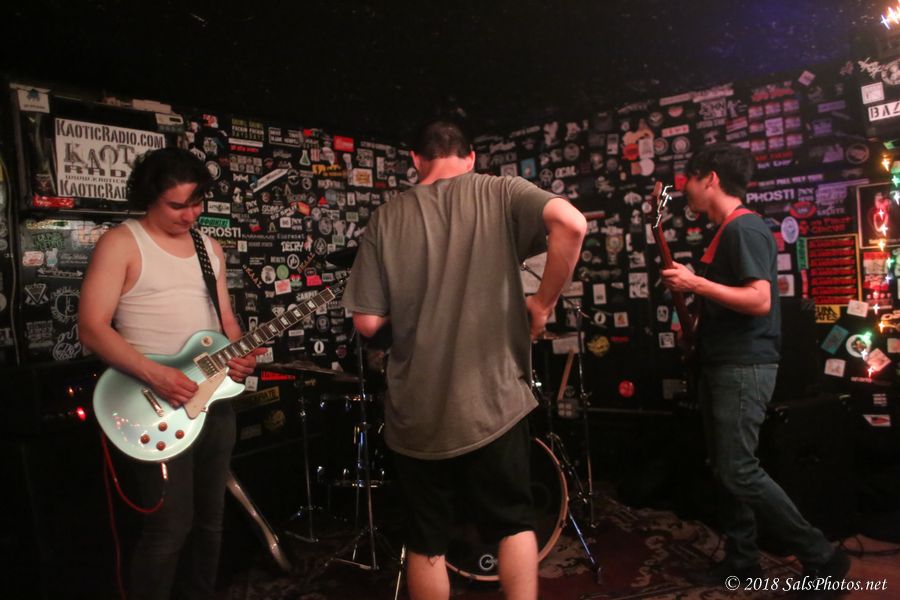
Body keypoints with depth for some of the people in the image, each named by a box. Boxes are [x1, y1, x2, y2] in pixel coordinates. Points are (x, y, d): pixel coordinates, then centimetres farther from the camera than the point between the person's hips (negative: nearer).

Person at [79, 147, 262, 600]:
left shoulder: (210, 248, 13)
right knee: (171, 524, -5)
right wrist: (154, 375, -24)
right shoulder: (121, 243, -6)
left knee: (210, 516, 16)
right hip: (157, 405, -6)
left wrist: (240, 355, -4)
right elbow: (92, 328, -13)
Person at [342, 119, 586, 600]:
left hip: (416, 413, 1)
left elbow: (367, 322, -4)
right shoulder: (498, 193, -1)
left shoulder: (387, 218, 0)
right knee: (514, 523, 19)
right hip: (492, 400, -1)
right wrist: (543, 301, -6)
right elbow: (571, 222, -19)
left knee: (426, 541, 17)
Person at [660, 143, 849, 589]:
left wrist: (696, 283, -22)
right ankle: (741, 559, 24)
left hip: (744, 367, -10)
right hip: (722, 366, 10)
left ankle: (821, 556, 7)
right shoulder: (727, 231, 17)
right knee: (724, 470, 13)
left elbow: (759, 300, -24)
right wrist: (690, 286, 13)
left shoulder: (744, 228, -14)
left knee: (740, 472, -8)